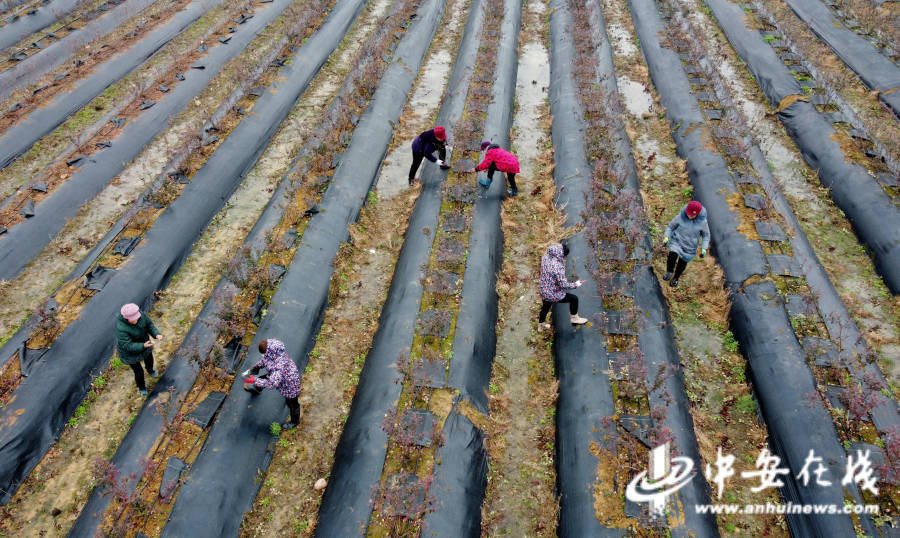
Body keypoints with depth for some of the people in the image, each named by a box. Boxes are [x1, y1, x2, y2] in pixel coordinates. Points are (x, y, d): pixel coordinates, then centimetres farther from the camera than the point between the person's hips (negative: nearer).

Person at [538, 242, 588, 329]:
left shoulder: (545, 257, -10)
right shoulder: (557, 266, -33)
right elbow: (563, 285, -28)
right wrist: (576, 284, -12)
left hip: (543, 291, 8)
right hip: (553, 294, -8)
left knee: (545, 306, 31)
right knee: (574, 299, 11)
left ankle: (541, 325, 52)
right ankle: (574, 318, 31)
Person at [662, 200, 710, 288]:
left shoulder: (702, 221, -14)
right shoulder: (680, 217, -15)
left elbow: (706, 235, 1)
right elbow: (670, 227, 1)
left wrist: (704, 248, -8)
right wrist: (666, 237, -11)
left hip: (690, 247, 1)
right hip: (677, 241, -1)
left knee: (682, 263, 10)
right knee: (672, 256, -25)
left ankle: (675, 278, 38)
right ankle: (669, 273, 2)